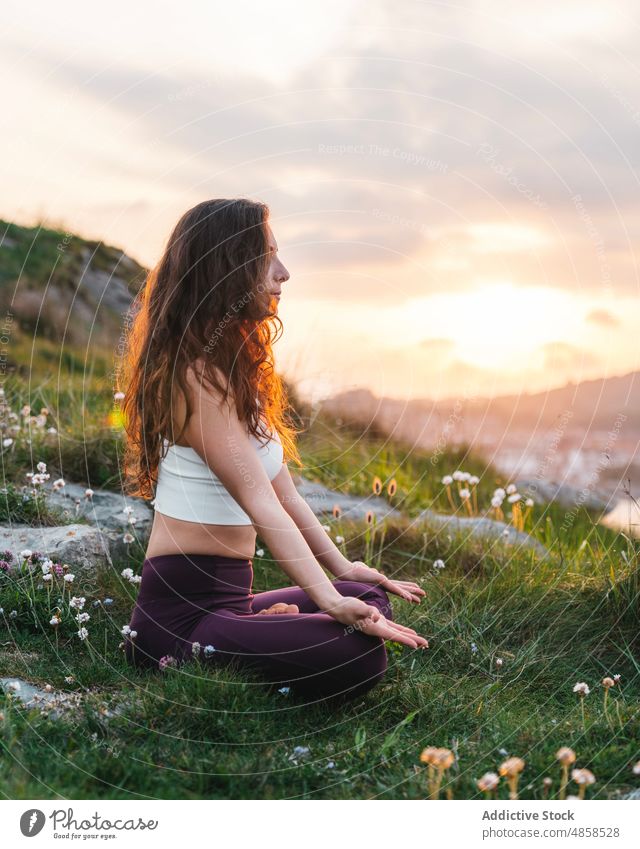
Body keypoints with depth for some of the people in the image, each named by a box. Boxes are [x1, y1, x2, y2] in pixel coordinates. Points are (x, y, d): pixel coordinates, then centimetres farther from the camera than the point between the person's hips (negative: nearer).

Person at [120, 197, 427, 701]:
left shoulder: (235, 370, 13)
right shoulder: (201, 377, -18)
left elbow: (284, 491, 13)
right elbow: (261, 505, -25)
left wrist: (341, 568, 13)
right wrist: (330, 601, -29)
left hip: (228, 596, 10)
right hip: (180, 612, -10)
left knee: (372, 598, 19)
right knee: (358, 656, -24)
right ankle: (190, 662, -7)